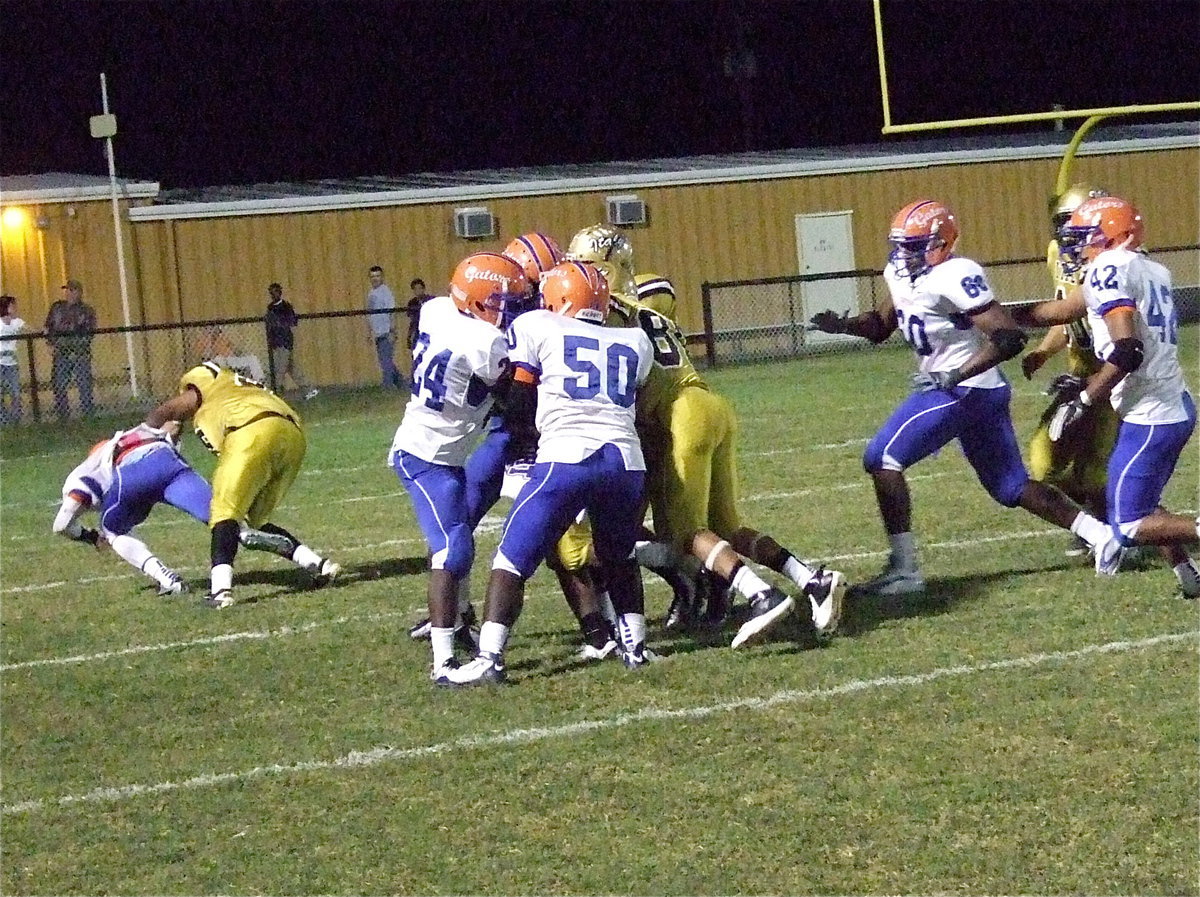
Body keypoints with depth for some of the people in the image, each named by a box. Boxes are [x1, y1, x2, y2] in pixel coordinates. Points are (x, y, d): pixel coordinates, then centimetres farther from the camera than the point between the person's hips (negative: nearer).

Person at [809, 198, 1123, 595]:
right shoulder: (901, 275, 8)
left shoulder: (954, 277, -21)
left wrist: (954, 376, -28)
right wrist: (841, 324, 2)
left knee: (883, 458, -11)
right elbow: (880, 326, 23)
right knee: (1012, 487, 16)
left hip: (966, 389, -10)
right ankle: (1101, 536, 19)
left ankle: (904, 570, -10)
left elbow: (1009, 337, -25)